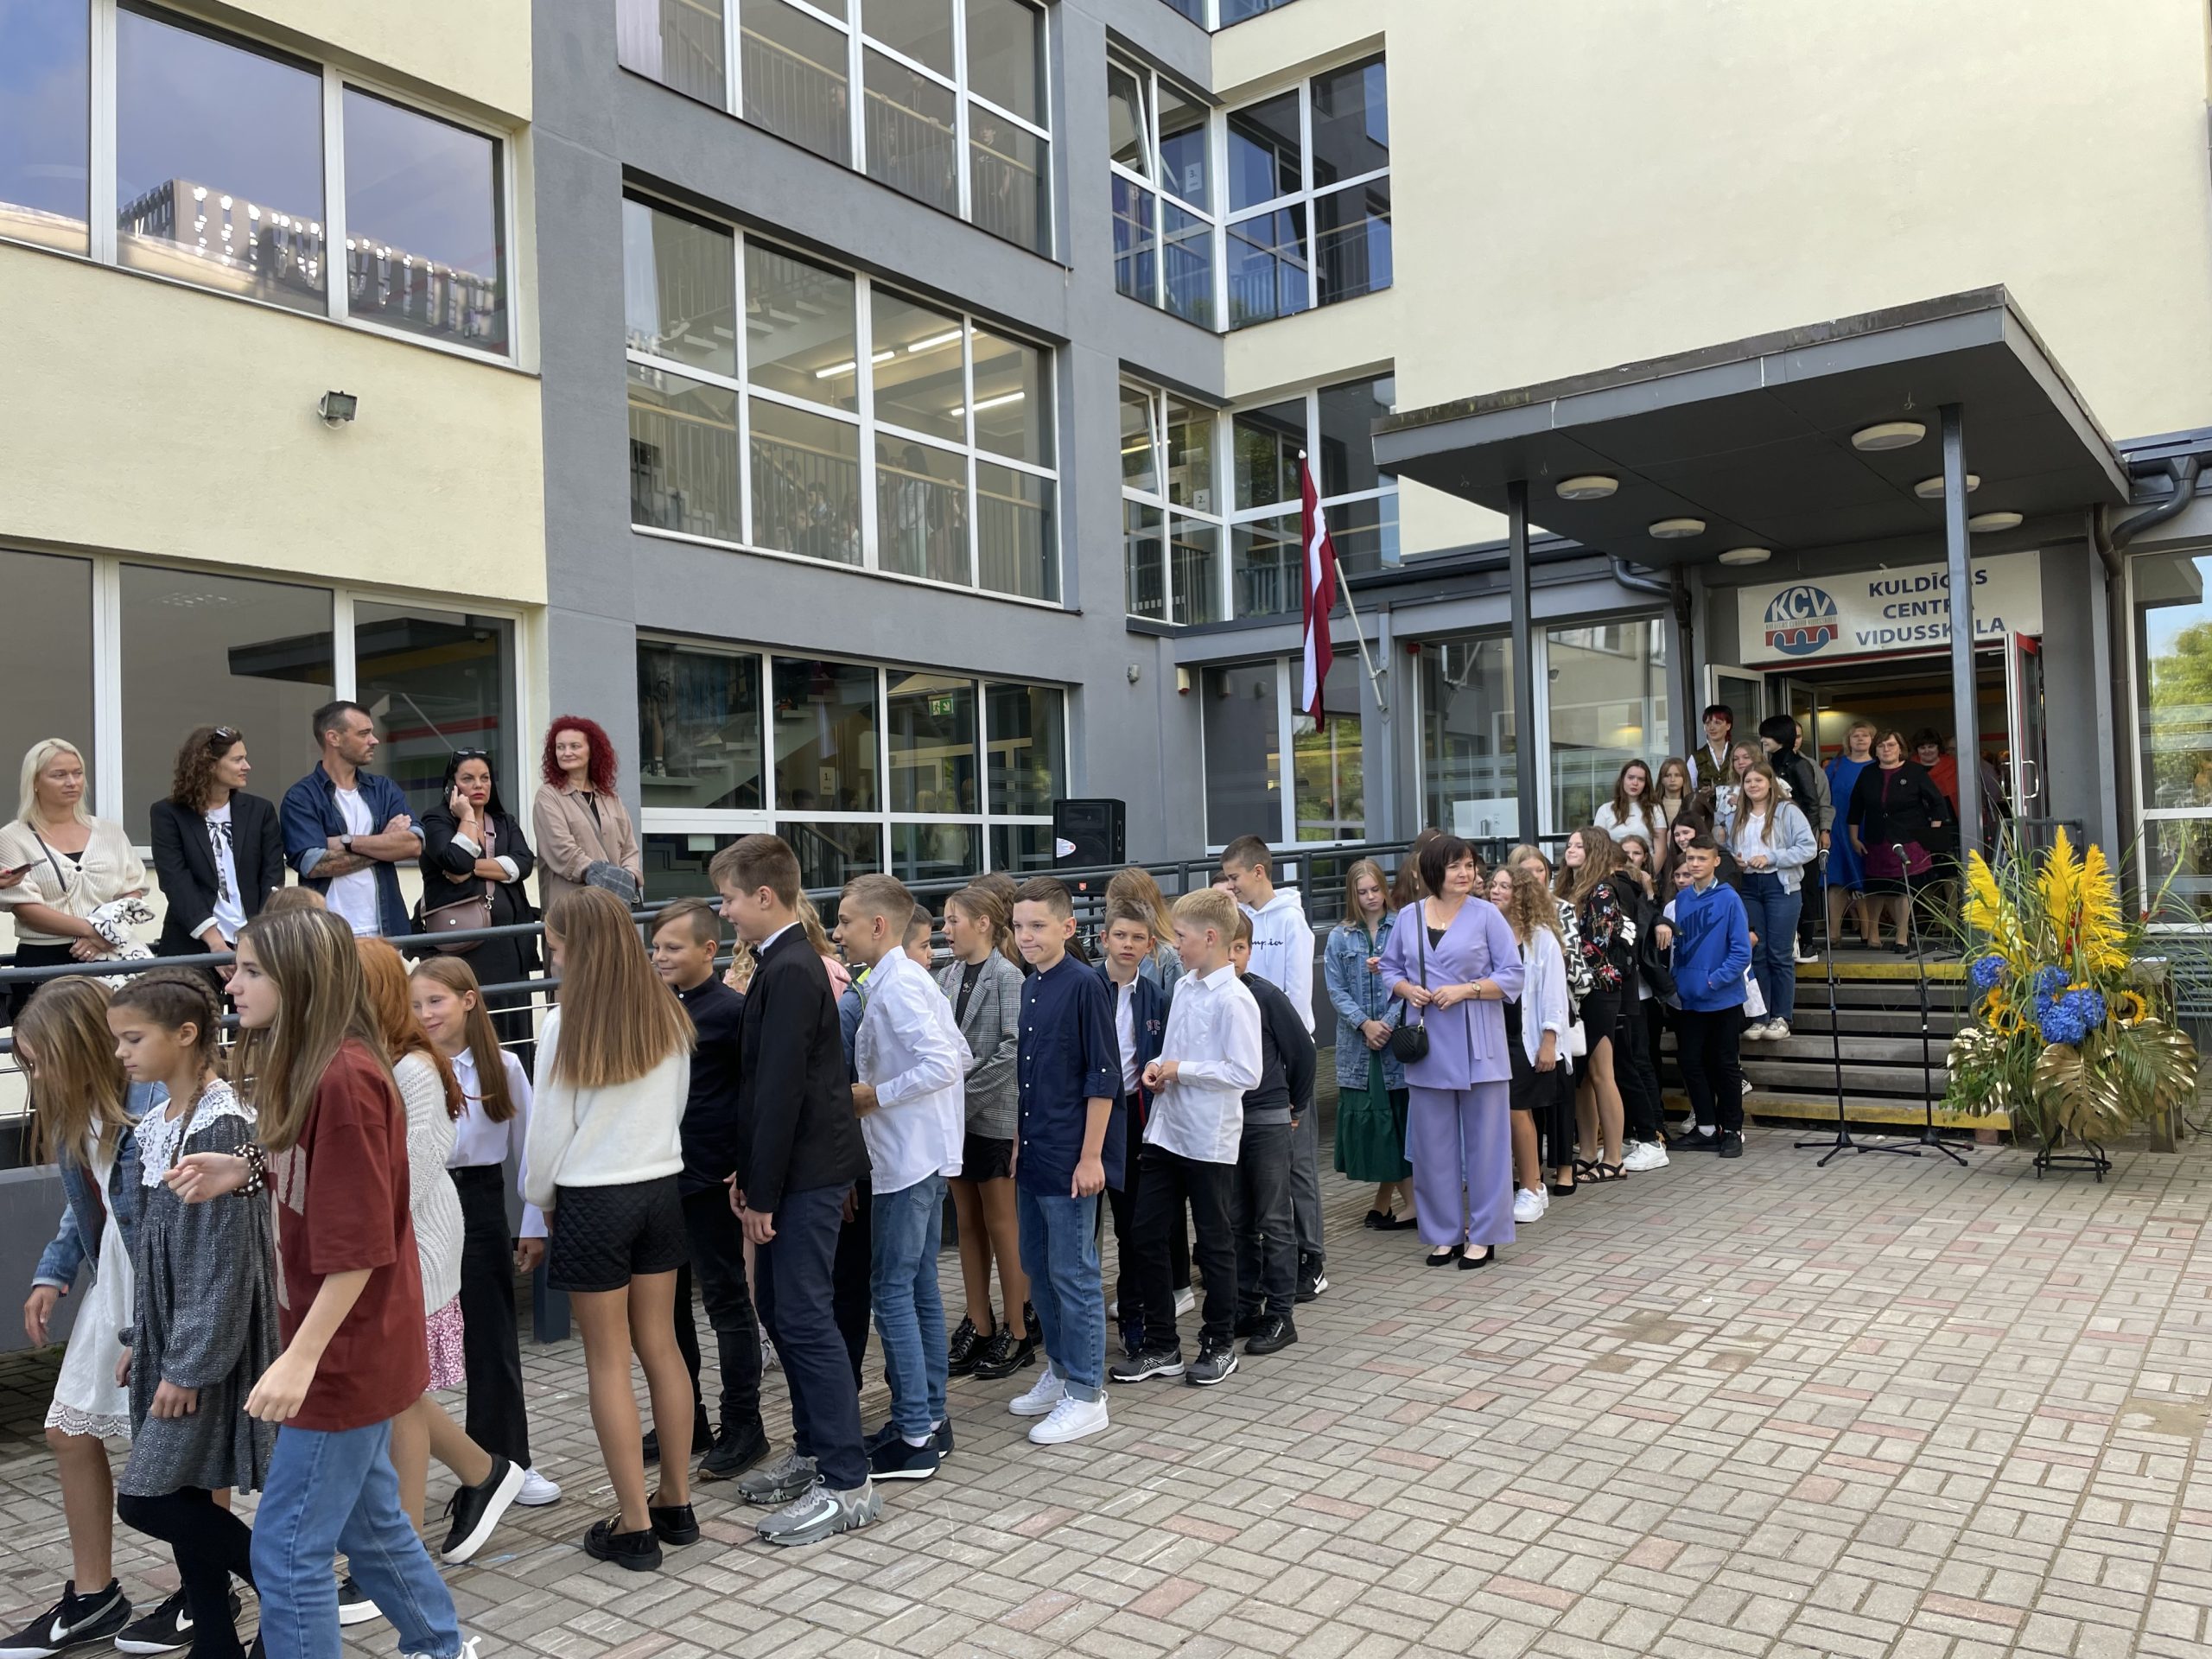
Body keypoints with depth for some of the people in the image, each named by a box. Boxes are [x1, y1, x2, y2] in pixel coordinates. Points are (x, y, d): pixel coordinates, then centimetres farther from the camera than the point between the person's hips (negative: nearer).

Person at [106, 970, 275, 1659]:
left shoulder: (222, 1126, -18)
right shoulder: (158, 1125, 9)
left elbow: (225, 1255, -19)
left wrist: (190, 1362, -17)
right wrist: (141, 1338, 15)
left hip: (208, 1342, -8)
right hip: (170, 1335, 8)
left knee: (144, 1498, -5)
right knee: (192, 1497, 11)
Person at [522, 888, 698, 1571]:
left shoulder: (567, 1026, -16)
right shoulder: (668, 1017, -2)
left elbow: (548, 1130, -9)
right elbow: (677, 1106, 6)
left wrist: (540, 1198, 9)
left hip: (592, 1202, -5)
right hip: (660, 1189, 5)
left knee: (609, 1362, 5)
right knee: (661, 1346, 14)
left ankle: (635, 1524, 11)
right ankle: (676, 1504, 23)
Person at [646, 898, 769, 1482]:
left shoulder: (731, 1010, -11)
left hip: (710, 1179, -7)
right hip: (659, 1176, 7)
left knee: (727, 1301, 3)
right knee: (666, 1303, 15)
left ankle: (743, 1427, 14)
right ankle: (685, 1420, 29)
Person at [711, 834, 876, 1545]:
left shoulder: (791, 973, -18)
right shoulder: (786, 964, 12)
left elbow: (781, 1090, -21)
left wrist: (763, 1191, -17)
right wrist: (748, 1174, 16)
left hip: (806, 1175, -10)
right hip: (791, 1173, 10)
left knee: (804, 1318, -6)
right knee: (780, 1311, 17)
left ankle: (848, 1484, 2)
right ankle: (813, 1451, 29)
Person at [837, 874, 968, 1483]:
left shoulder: (896, 986, -17)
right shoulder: (912, 978, 13)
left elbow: (945, 1063, -27)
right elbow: (958, 1056, 16)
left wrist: (871, 1096, -17)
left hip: (908, 1158, -10)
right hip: (921, 1154, 10)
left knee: (892, 1291, -4)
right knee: (920, 1289, 14)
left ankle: (913, 1437, 1)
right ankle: (929, 1417, 23)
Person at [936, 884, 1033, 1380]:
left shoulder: (1007, 977, -10)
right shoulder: (946, 976, 7)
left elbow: (1012, 1049, -16)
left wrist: (967, 1091, -16)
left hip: (994, 1115, -6)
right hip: (955, 1116, 6)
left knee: (1001, 1224, 2)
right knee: (968, 1224, 12)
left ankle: (1018, 1333, 13)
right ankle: (978, 1328, 22)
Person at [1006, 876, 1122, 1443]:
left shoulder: (1084, 985, -13)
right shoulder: (1029, 990, 10)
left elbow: (1103, 1075, -15)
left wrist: (1091, 1156, -17)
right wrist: (1019, 1142, 18)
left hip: (1071, 1158, -8)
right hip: (1033, 1156, 8)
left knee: (1072, 1274, -1)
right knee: (1036, 1266, 16)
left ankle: (1086, 1395, 9)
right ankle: (1060, 1371, 30)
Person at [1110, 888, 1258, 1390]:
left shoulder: (1234, 1000, -17)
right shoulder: (1183, 986, 7)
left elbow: (1246, 1074, -21)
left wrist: (1181, 1070, -15)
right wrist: (1158, 1067, -1)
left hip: (1209, 1140, -8)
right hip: (1165, 1130, 8)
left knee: (1214, 1242, 8)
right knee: (1145, 1235, 9)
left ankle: (1219, 1345, 26)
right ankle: (1161, 1346, 22)